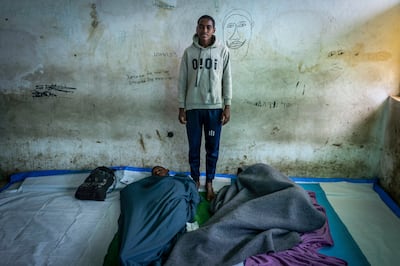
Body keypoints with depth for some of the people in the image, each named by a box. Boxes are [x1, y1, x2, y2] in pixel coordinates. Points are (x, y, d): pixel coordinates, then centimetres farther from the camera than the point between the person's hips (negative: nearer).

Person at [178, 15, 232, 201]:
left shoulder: (223, 51, 0)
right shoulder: (189, 52, 2)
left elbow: (227, 80, 2)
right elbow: (182, 81, 4)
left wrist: (227, 106, -3)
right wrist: (181, 107, 0)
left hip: (214, 107, 0)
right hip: (193, 107, 1)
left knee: (212, 148, 7)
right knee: (194, 147, 10)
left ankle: (209, 183, 24)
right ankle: (195, 180, 28)